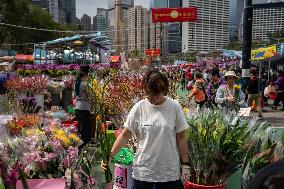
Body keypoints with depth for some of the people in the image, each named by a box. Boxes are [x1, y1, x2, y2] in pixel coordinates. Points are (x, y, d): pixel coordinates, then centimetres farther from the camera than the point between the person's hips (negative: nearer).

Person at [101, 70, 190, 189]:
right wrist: (110, 156, -10)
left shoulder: (174, 107, -5)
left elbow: (181, 138, 0)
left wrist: (185, 164, 1)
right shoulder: (139, 108, -5)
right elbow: (125, 135, -2)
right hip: (143, 171, 0)